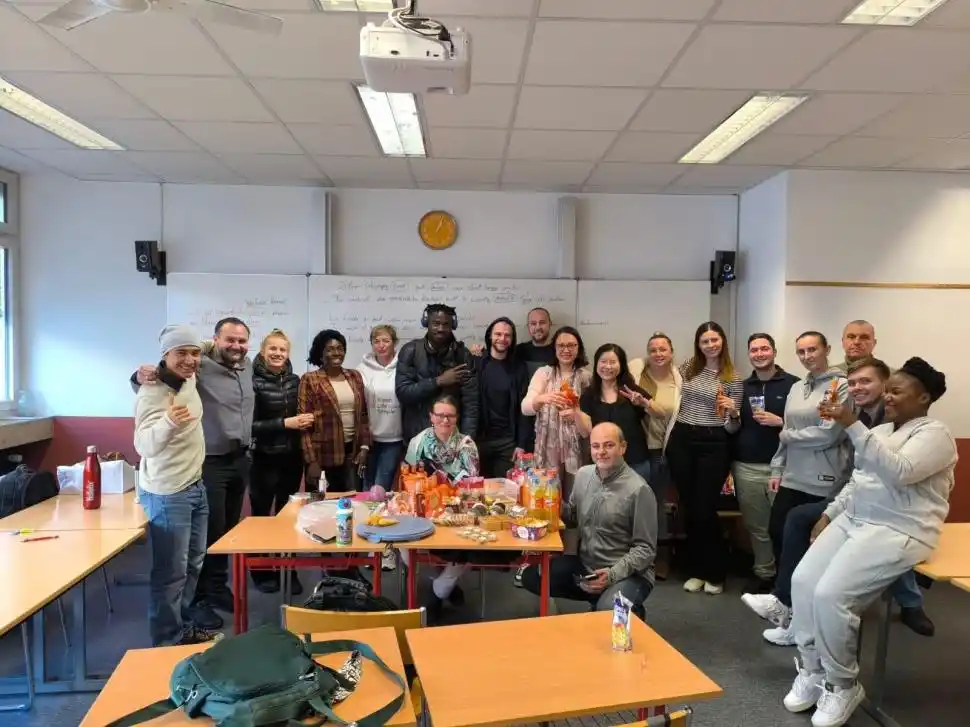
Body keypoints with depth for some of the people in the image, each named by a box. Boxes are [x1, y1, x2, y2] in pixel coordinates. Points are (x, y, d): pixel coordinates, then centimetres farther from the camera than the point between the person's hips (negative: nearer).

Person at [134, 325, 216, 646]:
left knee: (192, 564, 20)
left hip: (195, 486, 9)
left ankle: (185, 627, 35)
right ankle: (167, 643, 12)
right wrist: (168, 422, -56)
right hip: (167, 494, -9)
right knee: (171, 572, -2)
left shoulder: (189, 378, 0)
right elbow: (144, 445, -39)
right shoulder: (152, 393, -23)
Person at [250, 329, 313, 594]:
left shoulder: (294, 380, 5)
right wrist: (284, 423, -19)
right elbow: (250, 424, -18)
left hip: (292, 457, 5)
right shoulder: (253, 382, -12)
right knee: (262, 514, 7)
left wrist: (305, 421, -4)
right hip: (264, 459, -5)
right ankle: (262, 572, 24)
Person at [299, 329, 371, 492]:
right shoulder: (309, 380, -4)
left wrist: (364, 446, 3)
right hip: (323, 455, -4)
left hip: (353, 452, 4)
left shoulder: (355, 376, 10)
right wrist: (312, 461, -11)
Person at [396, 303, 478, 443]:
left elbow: (470, 401, -8)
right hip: (417, 435, 0)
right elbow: (402, 392, -13)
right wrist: (438, 381, -19)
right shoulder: (410, 351, -7)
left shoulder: (462, 355, -5)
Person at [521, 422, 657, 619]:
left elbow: (645, 549, -13)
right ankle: (599, 599, 10)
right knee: (530, 576, -4)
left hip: (628, 573, -6)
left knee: (609, 613, -34)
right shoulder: (583, 474, 2)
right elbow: (574, 517, 16)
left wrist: (612, 574, -24)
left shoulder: (638, 490, -16)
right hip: (585, 565, 7)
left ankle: (631, 611, 4)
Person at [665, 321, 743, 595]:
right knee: (689, 507, 8)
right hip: (682, 440, 3)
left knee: (705, 509, -3)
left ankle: (715, 572, 16)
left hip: (713, 443, -3)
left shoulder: (733, 378, -1)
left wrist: (732, 412, -18)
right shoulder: (687, 368, 6)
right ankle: (696, 570, 23)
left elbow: (733, 424, 1)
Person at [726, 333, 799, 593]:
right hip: (746, 467, 4)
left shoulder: (792, 384, -3)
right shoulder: (742, 387, 12)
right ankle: (763, 573, 24)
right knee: (756, 525, 11)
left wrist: (779, 422, -17)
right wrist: (733, 416, -4)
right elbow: (733, 429, 15)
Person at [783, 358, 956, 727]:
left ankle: (843, 685, -2)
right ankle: (812, 670, 5)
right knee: (802, 580, -10)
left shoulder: (935, 433, -8)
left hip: (898, 532, -8)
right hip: (853, 520, 8)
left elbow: (898, 472, -27)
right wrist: (828, 515, 12)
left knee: (830, 594, -23)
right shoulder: (880, 430, 17)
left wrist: (853, 425, -31)